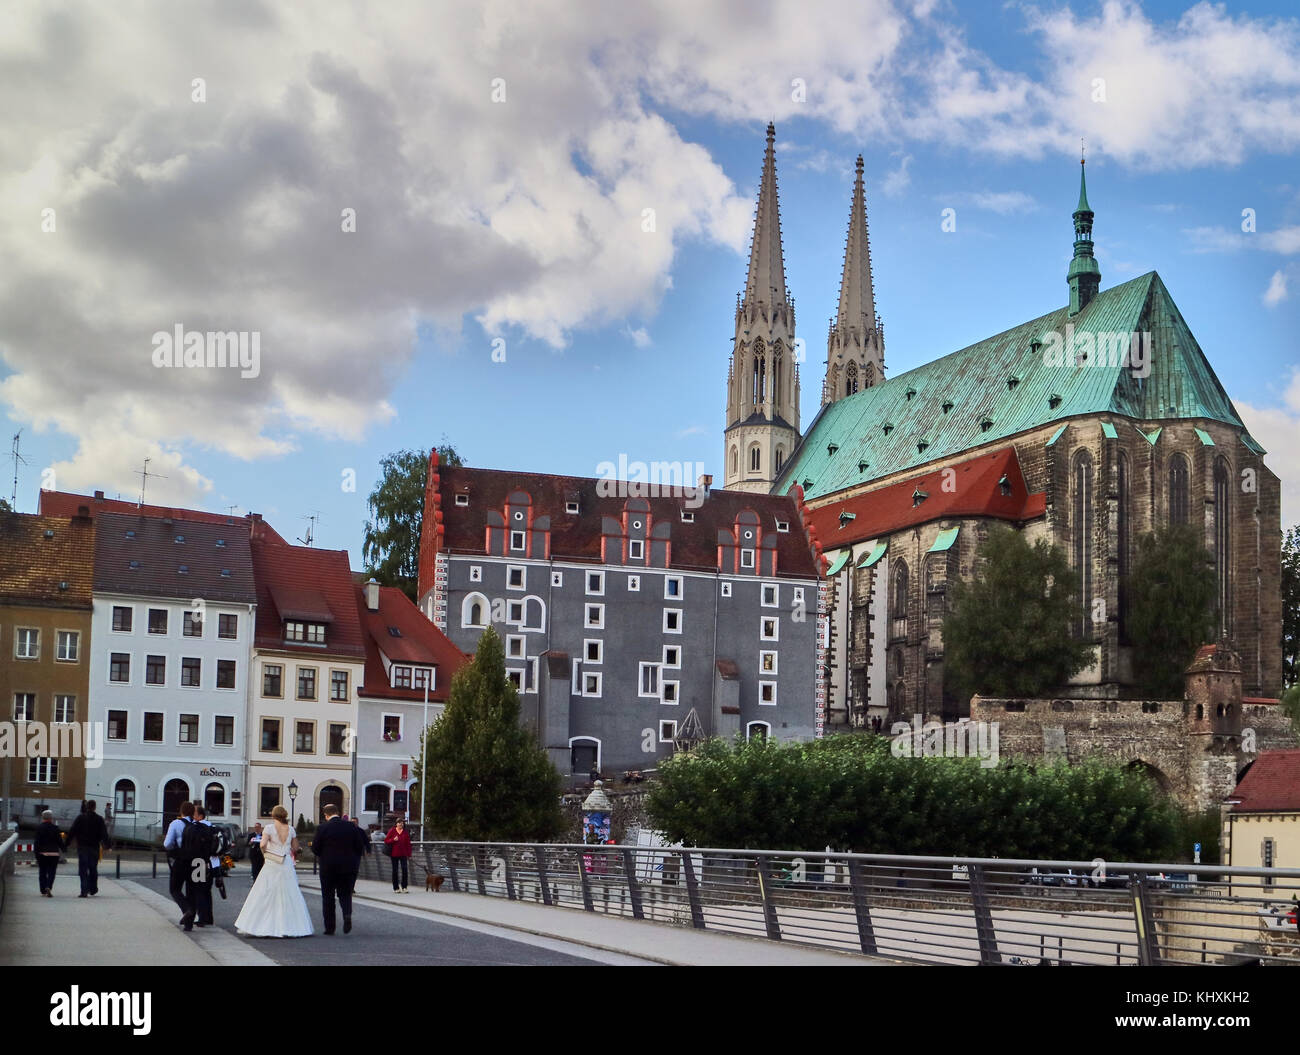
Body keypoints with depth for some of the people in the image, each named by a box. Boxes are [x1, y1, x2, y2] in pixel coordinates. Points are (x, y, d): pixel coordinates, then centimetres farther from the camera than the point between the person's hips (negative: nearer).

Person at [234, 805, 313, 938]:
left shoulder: (270, 828, -6)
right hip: (287, 865, 3)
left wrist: (264, 855, -1)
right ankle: (292, 926, 5)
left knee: (264, 896, 3)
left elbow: (263, 844, -18)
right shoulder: (291, 830, 4)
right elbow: (295, 848, 10)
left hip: (271, 865, -2)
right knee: (290, 896, 7)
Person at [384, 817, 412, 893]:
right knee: (395, 871, 5)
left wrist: (409, 855, 1)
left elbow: (408, 844, 5)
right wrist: (393, 840, -17)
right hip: (394, 854, -1)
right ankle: (396, 888, 12)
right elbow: (386, 840, 2)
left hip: (403, 854, 1)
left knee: (404, 870, -8)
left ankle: (404, 887, -3)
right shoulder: (392, 831, 1)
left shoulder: (406, 832, 5)